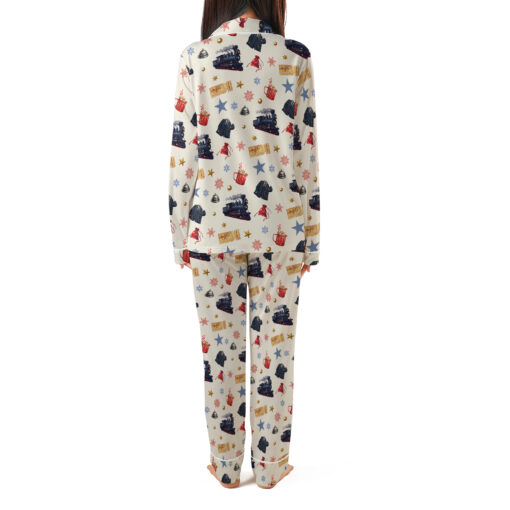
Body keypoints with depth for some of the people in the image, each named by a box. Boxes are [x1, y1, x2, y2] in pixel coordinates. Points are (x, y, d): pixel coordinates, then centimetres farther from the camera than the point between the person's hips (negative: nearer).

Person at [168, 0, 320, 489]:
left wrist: (182, 235, 7)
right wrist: (310, 237, 5)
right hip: (279, 227, 0)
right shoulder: (295, 58, 0)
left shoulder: (195, 58, 2)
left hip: (213, 226, 1)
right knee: (273, 346, 10)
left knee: (220, 346, 11)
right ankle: (271, 465, 27)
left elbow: (183, 155, -1)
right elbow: (307, 154, -2)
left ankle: (226, 465, 27)